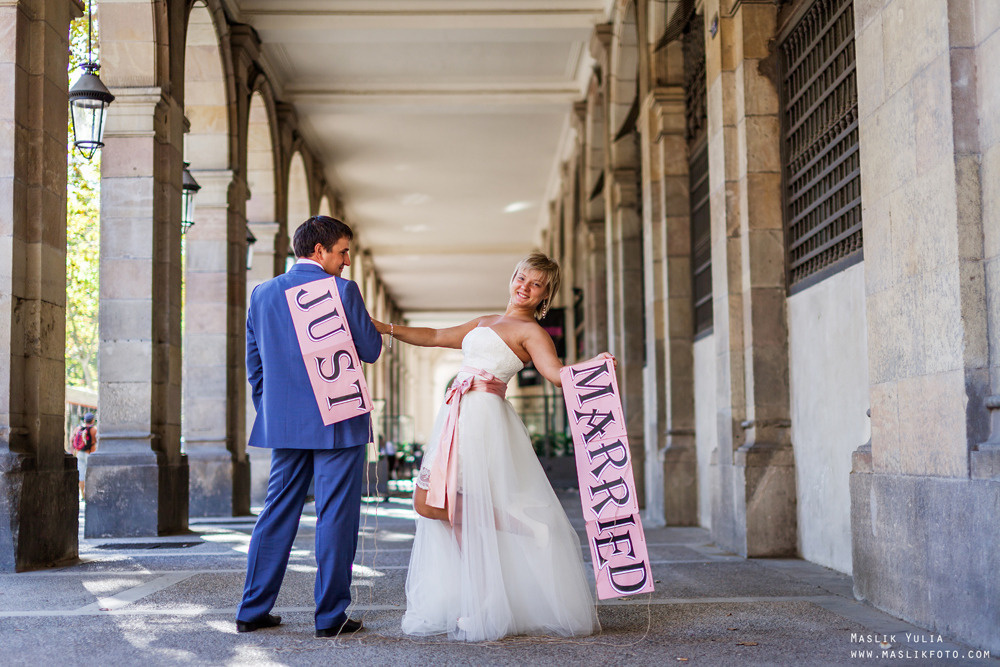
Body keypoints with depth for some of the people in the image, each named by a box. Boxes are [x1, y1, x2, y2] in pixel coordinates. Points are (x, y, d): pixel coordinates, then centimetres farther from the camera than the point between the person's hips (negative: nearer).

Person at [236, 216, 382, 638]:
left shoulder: (262, 295, 7)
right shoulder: (342, 292, -9)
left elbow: (253, 365, 11)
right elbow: (371, 350, -4)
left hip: (284, 426, 5)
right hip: (338, 424, -5)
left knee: (277, 512, 13)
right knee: (335, 517, 2)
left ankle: (253, 611, 17)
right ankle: (331, 615, 7)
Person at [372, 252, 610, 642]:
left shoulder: (530, 331, 1)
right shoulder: (485, 323, 24)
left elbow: (557, 373, -15)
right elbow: (435, 337, 29)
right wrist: (383, 328, 25)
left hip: (485, 417, -8)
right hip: (458, 416, 8)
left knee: (470, 510, -12)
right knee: (428, 504, 4)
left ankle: (488, 609, -1)